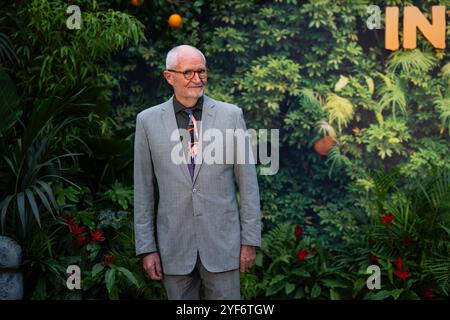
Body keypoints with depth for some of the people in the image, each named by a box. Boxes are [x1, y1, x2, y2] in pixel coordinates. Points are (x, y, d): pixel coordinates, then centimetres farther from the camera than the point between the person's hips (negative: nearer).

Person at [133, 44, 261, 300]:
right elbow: (143, 188, 4)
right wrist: (146, 248, 1)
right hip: (174, 247, 1)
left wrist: (251, 240, -2)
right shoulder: (148, 121, 1)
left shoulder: (231, 115, -1)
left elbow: (247, 181, 1)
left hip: (222, 241, -1)